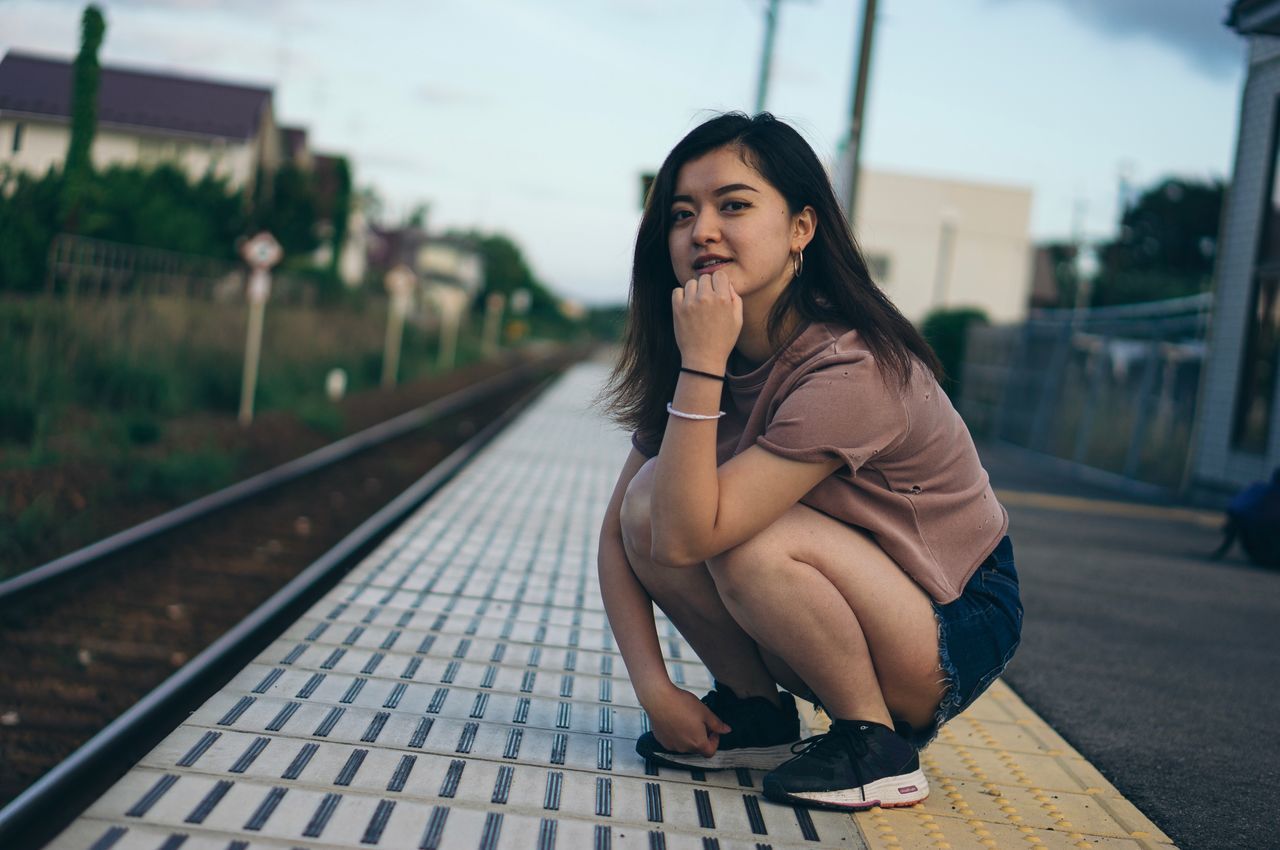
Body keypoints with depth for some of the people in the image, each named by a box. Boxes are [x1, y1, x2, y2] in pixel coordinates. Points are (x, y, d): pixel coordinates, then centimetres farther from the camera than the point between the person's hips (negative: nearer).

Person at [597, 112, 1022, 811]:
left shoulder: (851, 369, -29)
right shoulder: (710, 359, -5)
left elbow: (686, 539, -33)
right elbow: (619, 532, -4)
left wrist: (702, 362, -35)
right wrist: (655, 690, -14)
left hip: (956, 629, -7)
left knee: (751, 539, -33)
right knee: (648, 500, -15)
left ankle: (878, 746, -11)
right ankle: (755, 711, 3)